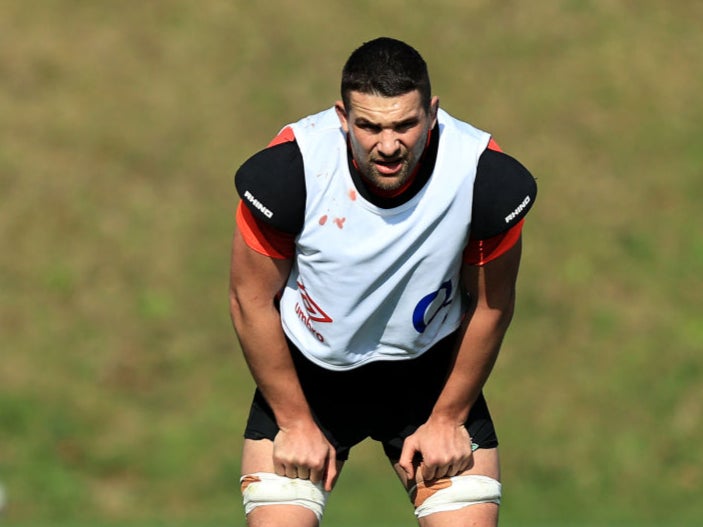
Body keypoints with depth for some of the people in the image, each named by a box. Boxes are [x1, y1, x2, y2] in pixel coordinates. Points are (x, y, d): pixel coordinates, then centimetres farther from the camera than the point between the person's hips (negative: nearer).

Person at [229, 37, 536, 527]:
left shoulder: (486, 178, -23)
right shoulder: (287, 171, -26)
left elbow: (490, 305, -5)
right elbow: (252, 300, -11)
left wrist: (447, 419, 0)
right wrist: (295, 422, -6)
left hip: (430, 368, 1)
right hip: (308, 369, -1)